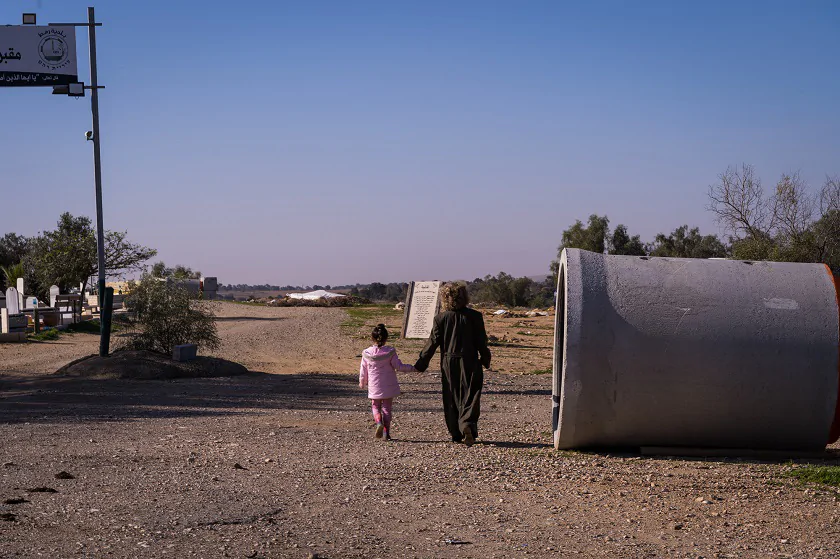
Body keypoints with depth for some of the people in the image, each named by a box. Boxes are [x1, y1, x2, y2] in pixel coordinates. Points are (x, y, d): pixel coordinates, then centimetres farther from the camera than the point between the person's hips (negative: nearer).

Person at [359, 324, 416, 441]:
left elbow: (363, 370, 2)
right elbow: (399, 366, -11)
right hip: (389, 387, 0)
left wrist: (362, 383, 18)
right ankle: (386, 433, 6)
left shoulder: (367, 353, -7)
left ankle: (379, 422, -13)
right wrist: (413, 368, 1)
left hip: (374, 387, 0)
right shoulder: (390, 352, -12)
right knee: (387, 408, 10)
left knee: (375, 406, 16)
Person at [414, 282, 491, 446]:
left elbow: (433, 342, -2)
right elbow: (481, 341, -1)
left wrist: (421, 364, 6)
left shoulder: (441, 318, -4)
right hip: (469, 363, -1)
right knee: (470, 396, 1)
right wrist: (485, 360, 14)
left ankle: (456, 434, 13)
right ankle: (468, 424, -23)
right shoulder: (474, 316, -4)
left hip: (449, 365, 1)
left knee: (452, 399, 10)